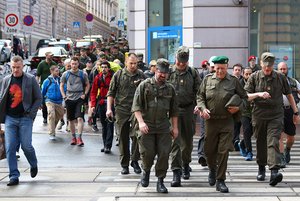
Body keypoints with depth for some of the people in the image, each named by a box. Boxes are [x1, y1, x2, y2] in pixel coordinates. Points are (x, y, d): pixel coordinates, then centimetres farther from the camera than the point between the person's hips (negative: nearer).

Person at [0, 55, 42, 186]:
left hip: (25, 118, -3)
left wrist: (31, 113, -8)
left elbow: (38, 98, 2)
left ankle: (34, 165, 26)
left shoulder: (30, 80, -1)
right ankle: (14, 176, 4)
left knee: (26, 146, -5)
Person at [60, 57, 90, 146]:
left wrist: (85, 94, -1)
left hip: (79, 99, -2)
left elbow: (87, 85, 13)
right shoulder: (66, 74, 5)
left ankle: (79, 137, -14)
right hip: (69, 99, 2)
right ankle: (73, 137, 22)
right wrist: (64, 96, 3)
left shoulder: (83, 74, 2)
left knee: (80, 118, -14)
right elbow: (61, 85, 14)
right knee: (71, 120, 9)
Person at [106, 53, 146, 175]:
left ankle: (135, 161, 10)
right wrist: (109, 108, -3)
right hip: (122, 111, 0)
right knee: (123, 138, 5)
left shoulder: (141, 75, 6)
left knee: (137, 136, -4)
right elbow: (111, 93, 6)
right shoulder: (118, 75, 4)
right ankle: (124, 164, 14)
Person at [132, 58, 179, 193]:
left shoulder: (170, 88, 11)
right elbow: (136, 106, -4)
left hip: (163, 127, 3)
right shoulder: (145, 85, 0)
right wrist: (141, 122, -15)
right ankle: (146, 171, 27)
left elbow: (174, 110, 16)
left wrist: (175, 127, 12)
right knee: (147, 153, -4)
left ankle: (160, 181, 9)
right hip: (147, 126, -3)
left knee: (164, 154, -2)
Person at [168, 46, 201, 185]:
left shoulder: (193, 73, 6)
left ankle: (186, 164, 35)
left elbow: (199, 92, 7)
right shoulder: (169, 72, 2)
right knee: (175, 141, -8)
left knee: (188, 141, 12)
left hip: (188, 110, 2)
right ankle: (176, 172, -8)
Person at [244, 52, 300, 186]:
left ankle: (274, 171, -22)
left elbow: (289, 95, 15)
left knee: (273, 142, -14)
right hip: (259, 115, 1)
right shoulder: (254, 77, 3)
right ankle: (261, 168, 28)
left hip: (276, 116, -1)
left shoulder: (280, 78, 6)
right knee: (260, 143, 10)